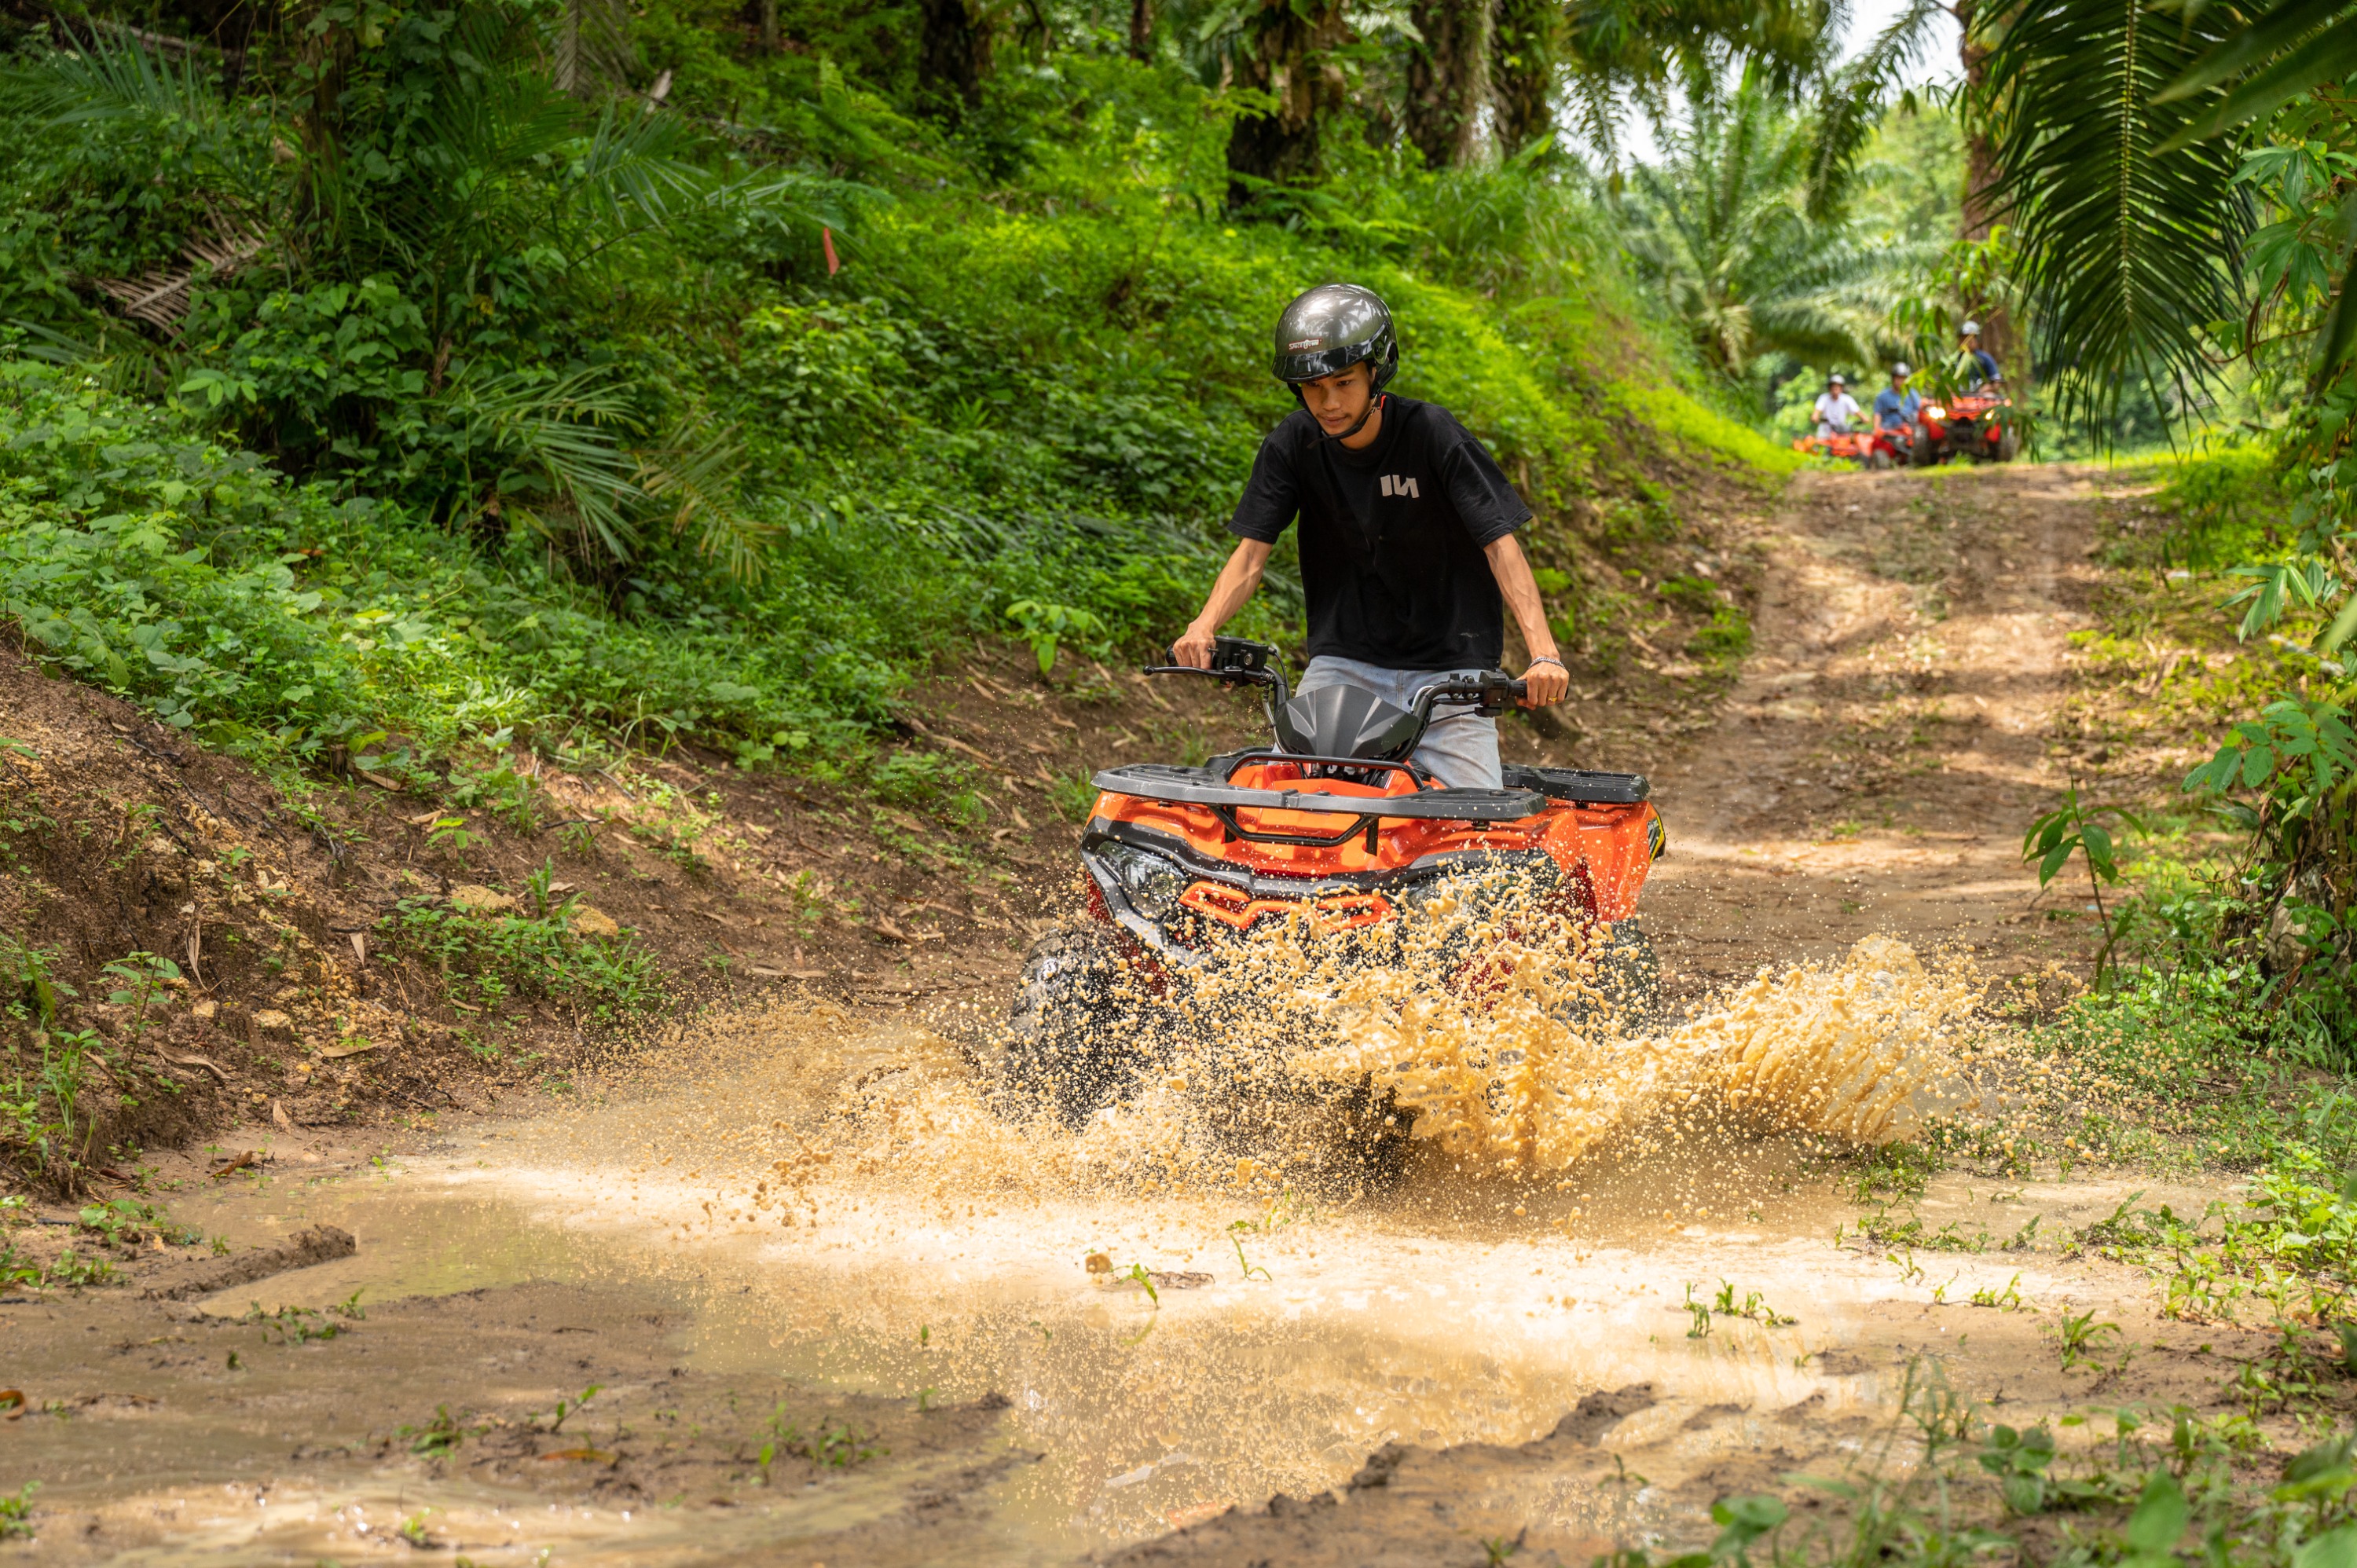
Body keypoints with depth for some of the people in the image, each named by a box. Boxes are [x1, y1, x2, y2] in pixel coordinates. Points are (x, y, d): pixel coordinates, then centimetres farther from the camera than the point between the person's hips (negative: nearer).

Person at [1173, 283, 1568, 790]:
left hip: (1446, 665, -3)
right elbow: (1252, 551, -2)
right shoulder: (1293, 443, -1)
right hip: (1344, 661, 3)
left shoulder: (1431, 433, -12)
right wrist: (1203, 627, -22)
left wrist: (1543, 653, -28)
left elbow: (1500, 545, -16)